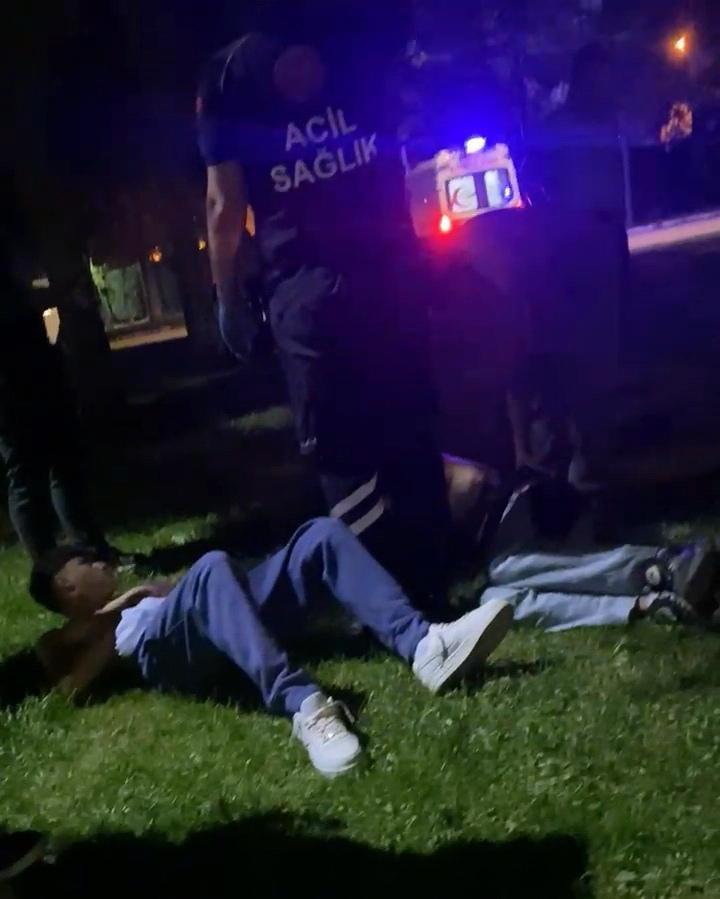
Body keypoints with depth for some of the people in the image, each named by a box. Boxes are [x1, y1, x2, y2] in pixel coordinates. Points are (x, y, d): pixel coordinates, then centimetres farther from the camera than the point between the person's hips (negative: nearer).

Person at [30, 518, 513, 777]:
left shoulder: (130, 602, 44)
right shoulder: (66, 638, 26)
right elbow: (70, 685, 1)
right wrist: (115, 608, 5)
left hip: (231, 626, 6)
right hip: (167, 653, -6)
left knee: (323, 533, -9)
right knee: (212, 566, -37)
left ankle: (423, 645, -30)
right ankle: (305, 707, -51)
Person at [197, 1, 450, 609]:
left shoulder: (228, 73, -3)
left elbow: (225, 207, -3)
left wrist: (228, 299, 7)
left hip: (305, 288, -3)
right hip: (389, 271, 3)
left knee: (340, 454, 2)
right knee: (410, 438, 12)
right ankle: (430, 585, 17)